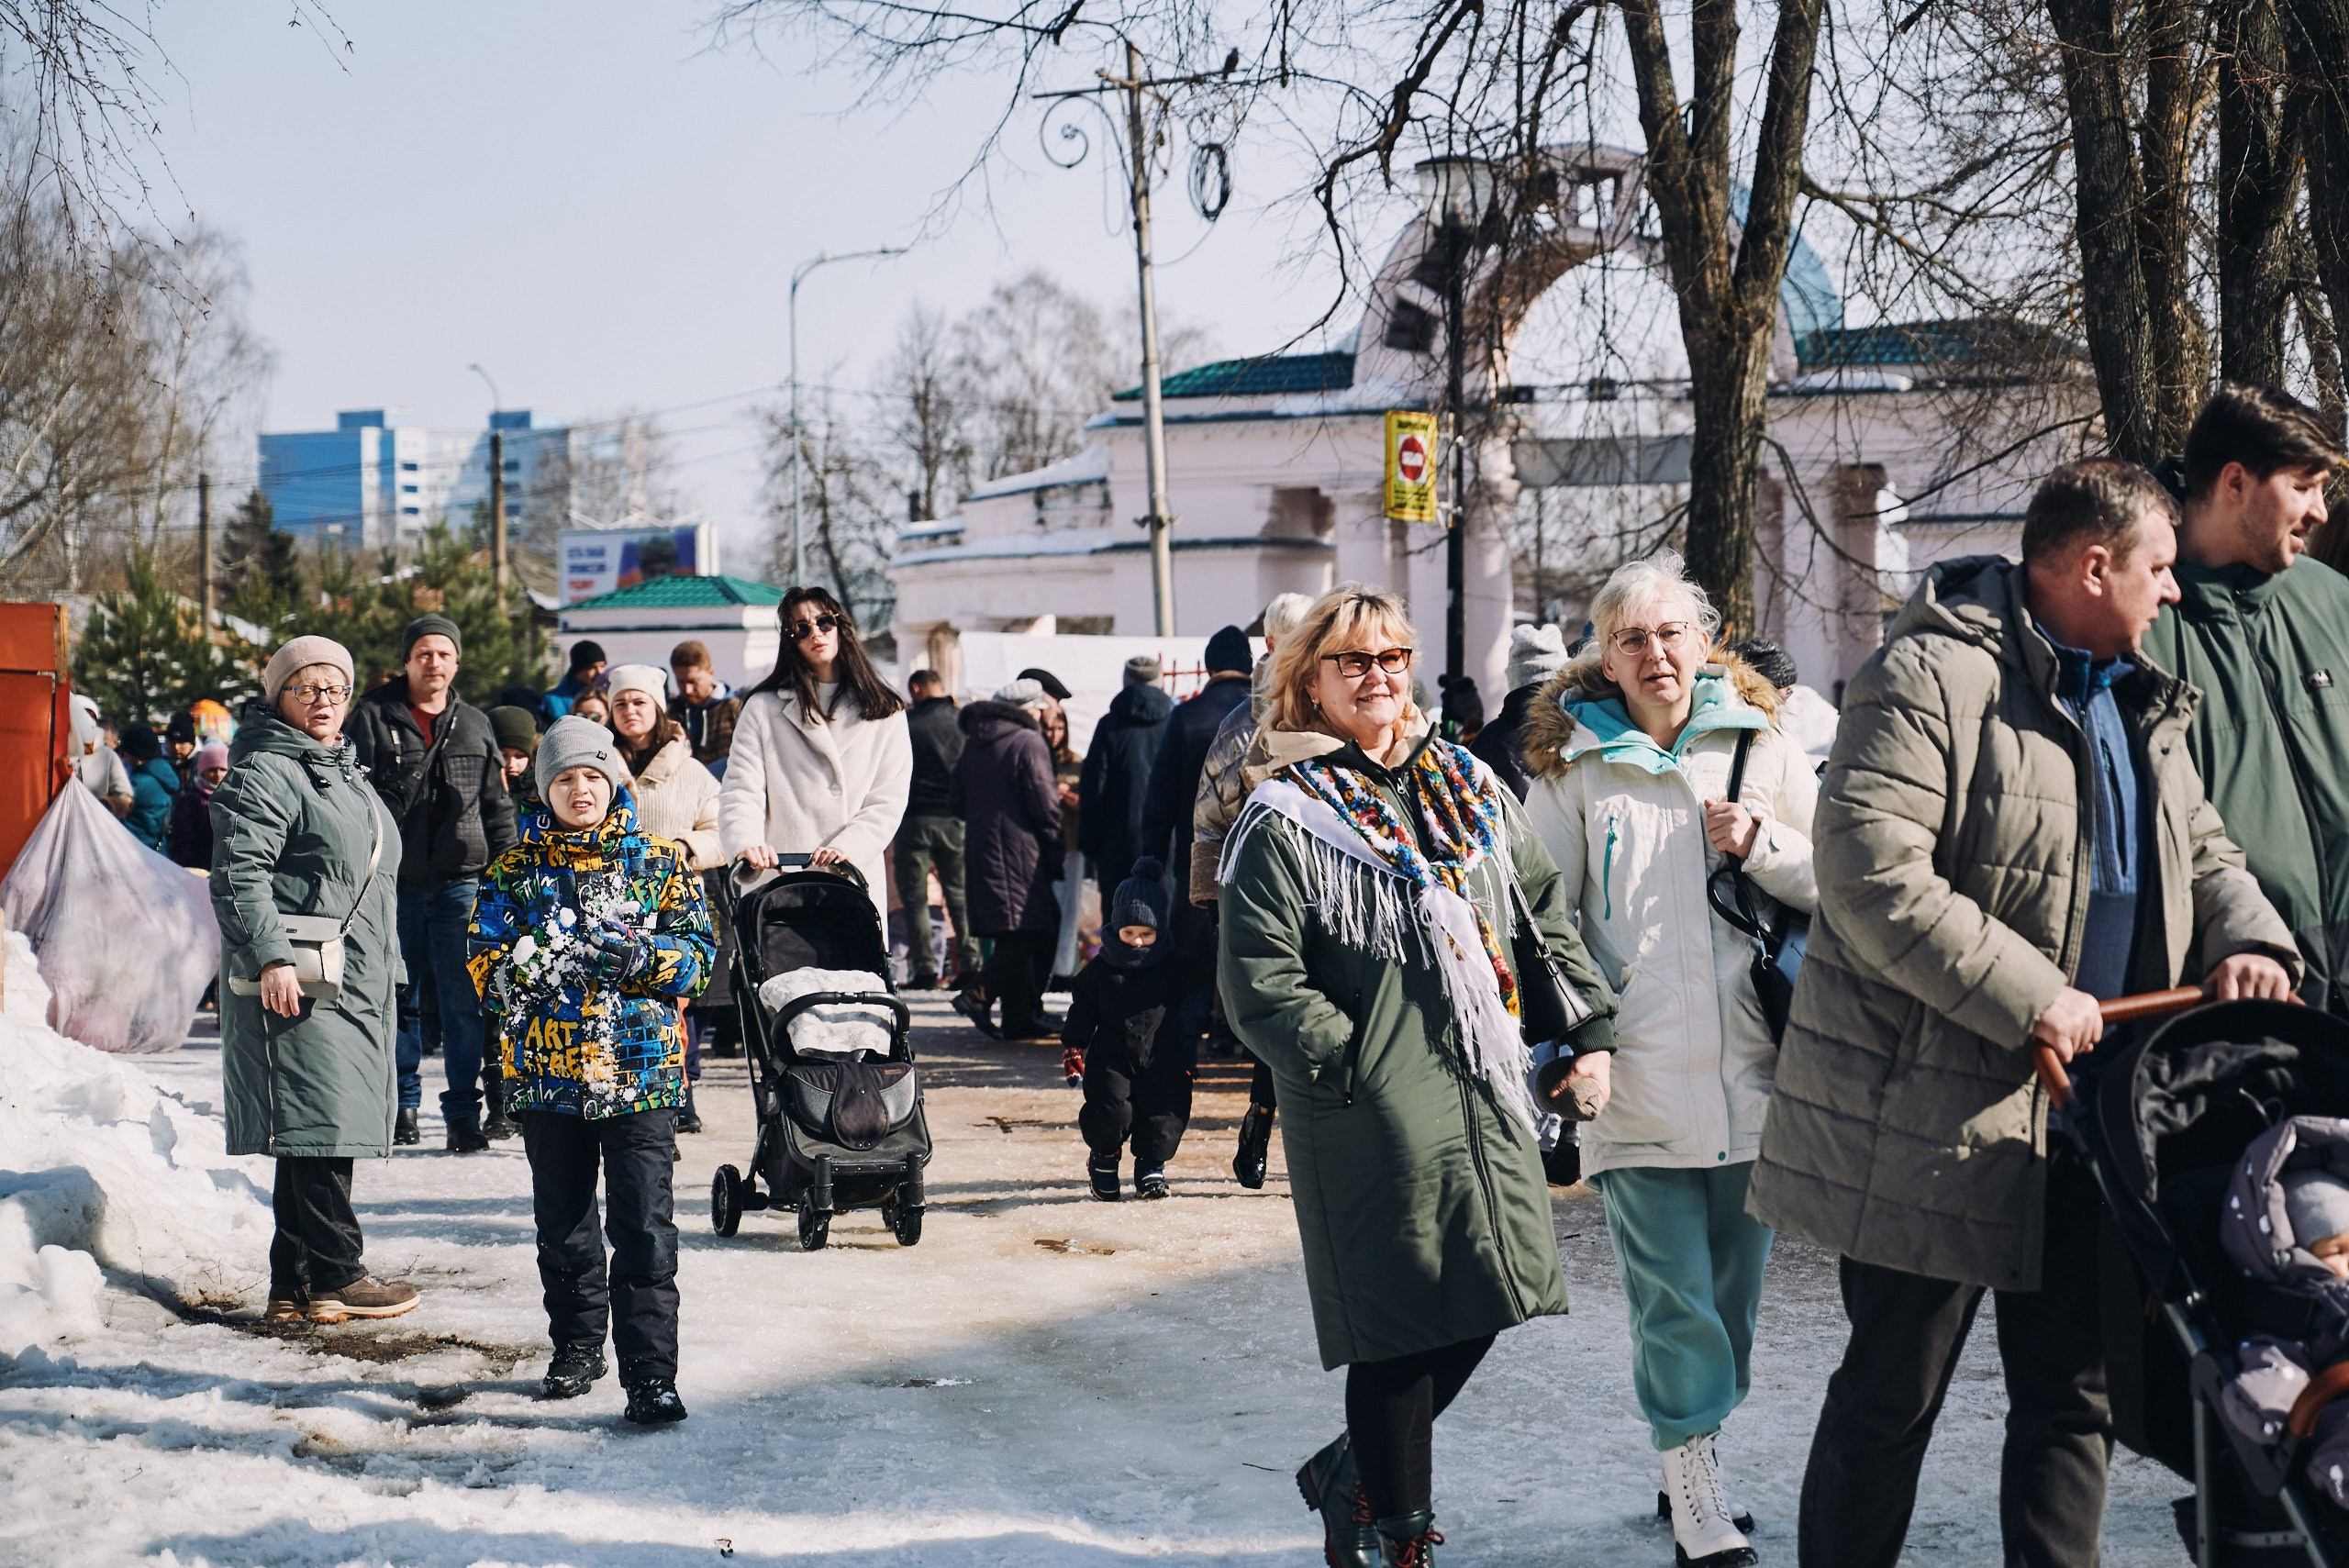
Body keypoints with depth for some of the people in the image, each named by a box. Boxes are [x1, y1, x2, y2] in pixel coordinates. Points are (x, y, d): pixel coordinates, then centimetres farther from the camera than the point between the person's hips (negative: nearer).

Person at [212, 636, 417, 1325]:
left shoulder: (344, 772, 22)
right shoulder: (265, 774, -9)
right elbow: (239, 874, -18)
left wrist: (383, 971, 30)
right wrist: (271, 957, -27)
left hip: (356, 983, 10)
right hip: (299, 984, -9)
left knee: (329, 1133, 8)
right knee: (319, 1126, -9)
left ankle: (297, 1285, 12)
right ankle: (336, 1275, -3)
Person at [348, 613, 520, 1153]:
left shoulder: (475, 725, 12)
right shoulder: (373, 719, 3)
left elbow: (498, 806, 16)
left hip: (461, 883, 1)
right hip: (395, 881, -1)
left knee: (464, 1001, -4)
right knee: (398, 1000, 7)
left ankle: (464, 1113, 0)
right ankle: (401, 1106, 18)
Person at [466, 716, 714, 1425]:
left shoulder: (658, 862, 5)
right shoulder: (517, 867, 7)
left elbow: (698, 953, 1)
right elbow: (486, 960, 0)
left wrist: (637, 956, -17)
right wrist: (548, 960, -16)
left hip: (641, 1073, -2)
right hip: (548, 1073, 2)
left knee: (644, 1229, -8)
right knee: (563, 1225, 13)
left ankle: (650, 1375, -7)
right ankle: (577, 1349, 31)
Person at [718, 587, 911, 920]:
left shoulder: (885, 714, 11)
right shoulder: (763, 708, 11)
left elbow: (888, 801, 3)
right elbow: (742, 789, 1)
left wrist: (847, 848, -14)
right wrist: (746, 843, -19)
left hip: (855, 880, 0)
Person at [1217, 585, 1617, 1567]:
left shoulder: (1465, 787, 14)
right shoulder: (1285, 820, -6)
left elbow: (1547, 911, 18)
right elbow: (1260, 987, -11)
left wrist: (1590, 1029, 10)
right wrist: (1357, 1063, -17)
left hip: (1488, 1101, 7)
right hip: (1375, 1118, -7)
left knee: (1479, 1308, 9)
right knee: (1402, 1329, -3)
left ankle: (1350, 1473, 30)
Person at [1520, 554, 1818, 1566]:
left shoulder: (1763, 750, 8)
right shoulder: (1574, 769, 3)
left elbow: (1837, 888, 9)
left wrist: (1762, 845, -8)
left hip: (1751, 1071, 3)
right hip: (1637, 1082, -3)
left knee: (1734, 1284, 11)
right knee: (1672, 1295, -7)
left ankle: (1693, 1459, 25)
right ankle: (1693, 1485, -2)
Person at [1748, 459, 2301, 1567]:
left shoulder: (2142, 703, 16)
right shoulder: (1933, 677, -14)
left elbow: (2197, 844, 27)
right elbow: (1868, 870, -24)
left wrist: (2244, 935, 4)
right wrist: (2028, 998, -23)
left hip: (2084, 1106, 8)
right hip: (1929, 1114, -8)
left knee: (2073, 1392, 11)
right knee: (1892, 1394, 1)